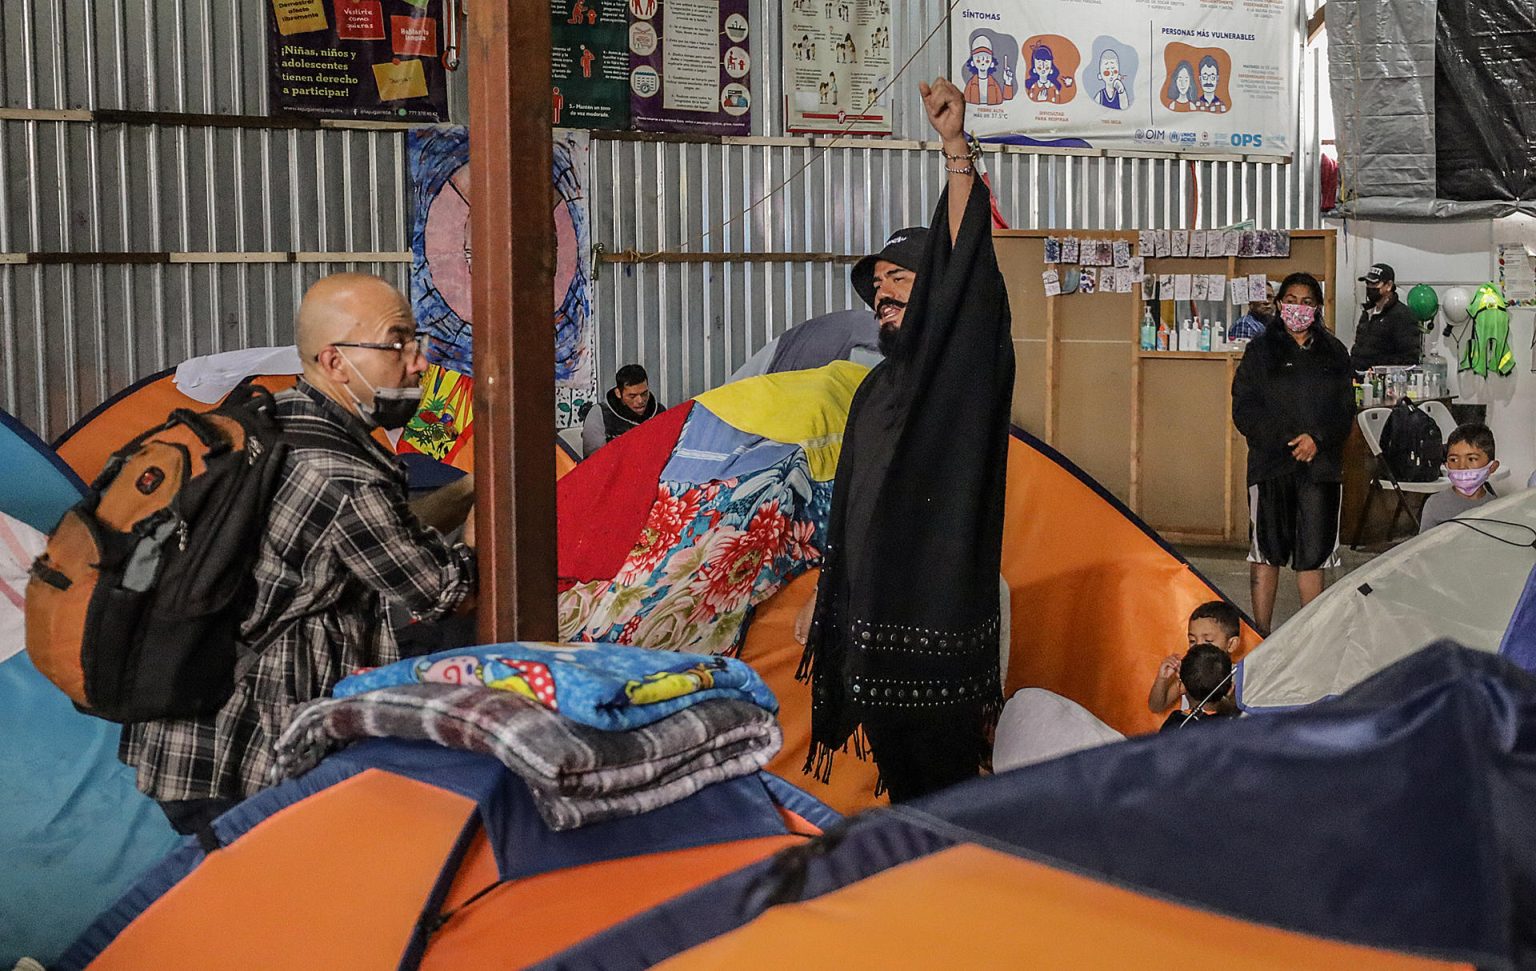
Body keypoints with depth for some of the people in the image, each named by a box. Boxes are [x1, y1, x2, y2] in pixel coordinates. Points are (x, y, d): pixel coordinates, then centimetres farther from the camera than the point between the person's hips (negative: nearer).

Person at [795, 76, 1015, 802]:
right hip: (877, 610, 8)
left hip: (941, 608, -8)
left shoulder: (967, 363, -6)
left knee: (945, 763, -4)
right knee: (898, 769, 13)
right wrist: (826, 622, 18)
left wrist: (956, 145, -33)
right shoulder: (875, 392, 18)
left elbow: (967, 265, -23)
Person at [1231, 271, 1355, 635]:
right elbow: (1244, 408, -2)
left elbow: (1346, 410, 7)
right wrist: (1286, 440, -12)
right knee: (1267, 551, 1)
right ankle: (1261, 634, 8)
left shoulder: (1333, 353, 12)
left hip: (1320, 464, 2)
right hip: (1270, 463, -1)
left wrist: (1318, 439, -11)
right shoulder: (1261, 350, 6)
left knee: (1313, 554, 2)